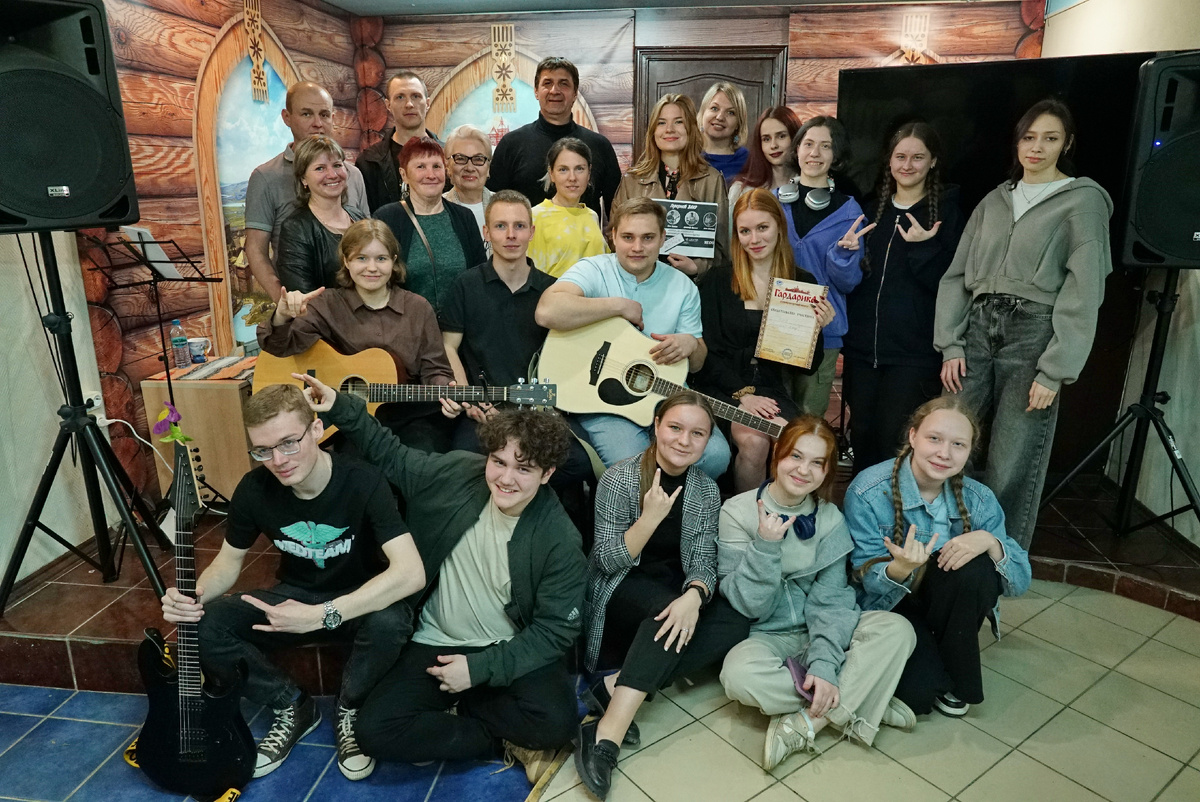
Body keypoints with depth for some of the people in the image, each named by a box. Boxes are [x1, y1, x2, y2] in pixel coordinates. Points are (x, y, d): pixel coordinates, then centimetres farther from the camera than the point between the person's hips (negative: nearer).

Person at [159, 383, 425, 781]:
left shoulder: (362, 481, -28)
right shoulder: (254, 489, -14)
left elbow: (411, 572, -37)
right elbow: (230, 559, 2)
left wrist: (322, 615, -42)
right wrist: (194, 594, -21)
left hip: (362, 602, -4)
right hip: (295, 597, 4)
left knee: (390, 622, -38)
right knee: (201, 627, -19)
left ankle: (350, 709, -3)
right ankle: (292, 707, 5)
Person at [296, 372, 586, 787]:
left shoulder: (559, 540, -18)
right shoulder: (456, 474, -10)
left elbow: (557, 628, -14)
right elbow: (391, 455, 7)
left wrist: (480, 669, -20)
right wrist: (340, 407, -2)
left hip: (512, 653, -2)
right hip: (438, 644, 3)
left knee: (555, 723, -29)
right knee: (374, 729, -17)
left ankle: (447, 716, -2)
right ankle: (505, 740, -2)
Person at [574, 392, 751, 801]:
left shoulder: (707, 490, 0)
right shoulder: (619, 478, -14)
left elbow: (703, 560, -7)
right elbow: (609, 561, -15)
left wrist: (694, 596, -30)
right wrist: (651, 518, -31)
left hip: (674, 592, 5)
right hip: (621, 591, -5)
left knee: (736, 623, -22)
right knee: (666, 610, -34)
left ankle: (619, 686, -27)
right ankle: (608, 733, -36)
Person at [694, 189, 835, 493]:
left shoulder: (803, 283, 8)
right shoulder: (717, 280, 3)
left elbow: (809, 367, 10)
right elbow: (707, 352, -1)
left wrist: (816, 330, -9)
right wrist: (741, 393, -12)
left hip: (771, 391, 2)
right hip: (721, 388, -2)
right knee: (753, 441, -29)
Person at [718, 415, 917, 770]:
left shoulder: (830, 518, -1)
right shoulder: (737, 512, -10)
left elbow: (829, 598, -10)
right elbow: (748, 605, -12)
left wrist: (825, 663, -26)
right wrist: (765, 547, -27)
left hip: (821, 632, 3)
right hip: (766, 636, -2)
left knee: (897, 629, -23)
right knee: (739, 673, -35)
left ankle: (806, 723, -21)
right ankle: (859, 704, -17)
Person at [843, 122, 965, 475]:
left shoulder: (947, 212, 2)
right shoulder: (873, 209, 14)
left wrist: (924, 248, -17)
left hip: (914, 350, -4)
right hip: (862, 346, 4)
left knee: (895, 443, -5)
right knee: (861, 437, 9)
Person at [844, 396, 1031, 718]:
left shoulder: (978, 500, -9)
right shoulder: (868, 492, -21)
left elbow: (1020, 581, -9)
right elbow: (869, 585, -18)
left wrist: (990, 542, -31)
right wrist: (900, 568, -42)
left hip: (942, 604, 4)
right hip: (888, 606, -3)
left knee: (976, 568, -29)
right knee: (918, 692, -28)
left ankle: (956, 679, -6)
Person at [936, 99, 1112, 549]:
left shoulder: (1084, 201, 4)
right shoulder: (994, 201, 18)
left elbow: (1083, 293, -4)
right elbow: (956, 276, 13)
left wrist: (1054, 373, -11)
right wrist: (950, 345, 2)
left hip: (1034, 332, -4)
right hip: (978, 329, 4)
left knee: (1010, 470, -6)